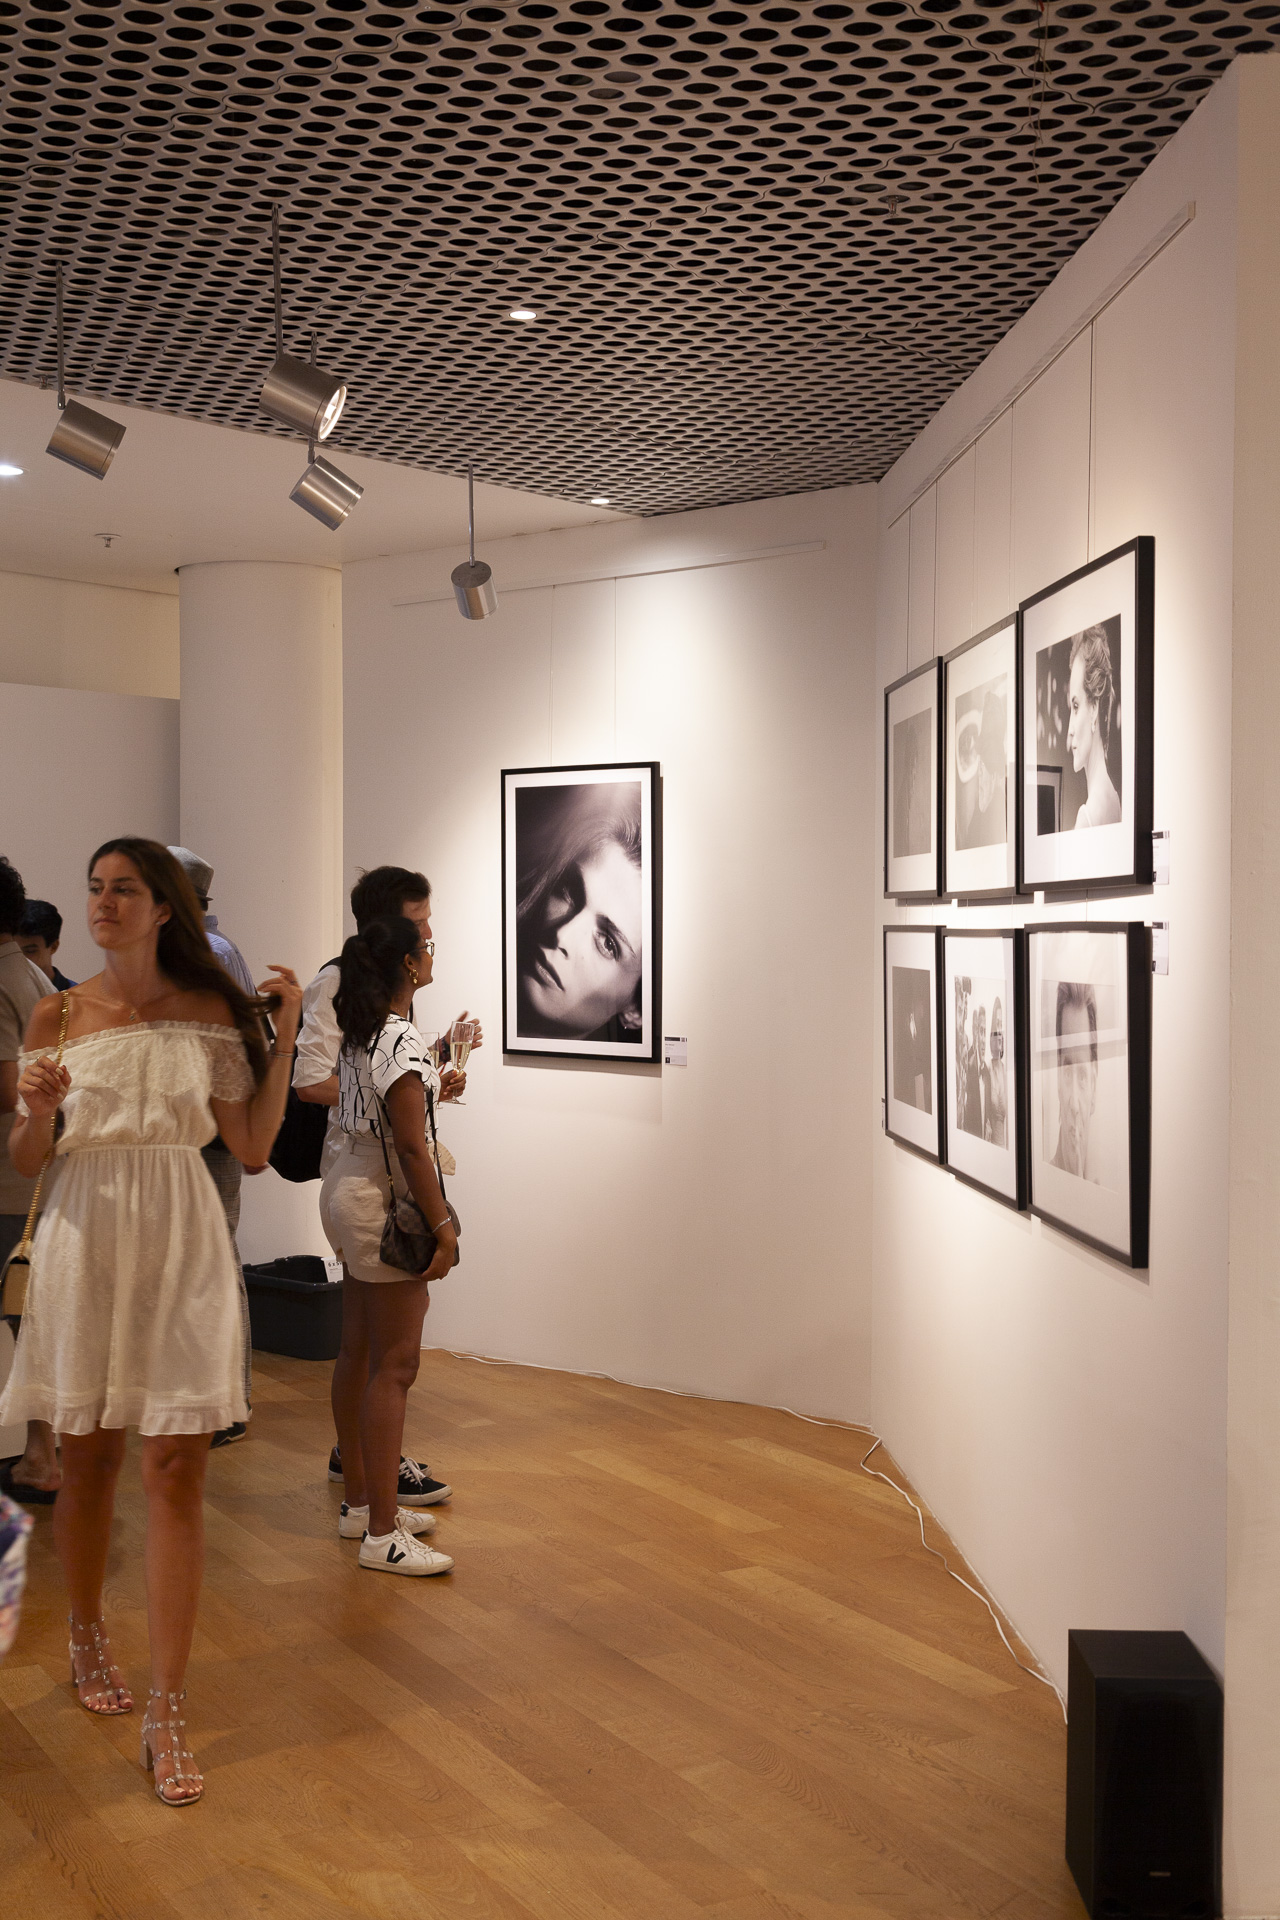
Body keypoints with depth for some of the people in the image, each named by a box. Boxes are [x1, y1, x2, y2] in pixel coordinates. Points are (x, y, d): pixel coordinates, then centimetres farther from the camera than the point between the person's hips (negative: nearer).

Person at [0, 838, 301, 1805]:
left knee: (178, 1471, -3)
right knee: (89, 1459, 12)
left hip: (182, 1243, -1)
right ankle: (89, 1636, 38)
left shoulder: (213, 1014, 2)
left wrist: (285, 1033, -2)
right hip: (85, 1237, 1)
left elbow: (253, 1145, 2)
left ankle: (167, 1713, 4)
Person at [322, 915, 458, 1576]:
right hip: (382, 1204, -10)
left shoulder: (359, 1032, 8)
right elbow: (412, 1146, -21)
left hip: (348, 1189, 10)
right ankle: (382, 1534, -1)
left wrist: (433, 1078, 25)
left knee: (357, 1354, 15)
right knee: (394, 1365, -6)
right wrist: (442, 1225, -17)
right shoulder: (403, 1041, -20)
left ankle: (360, 1503, 26)